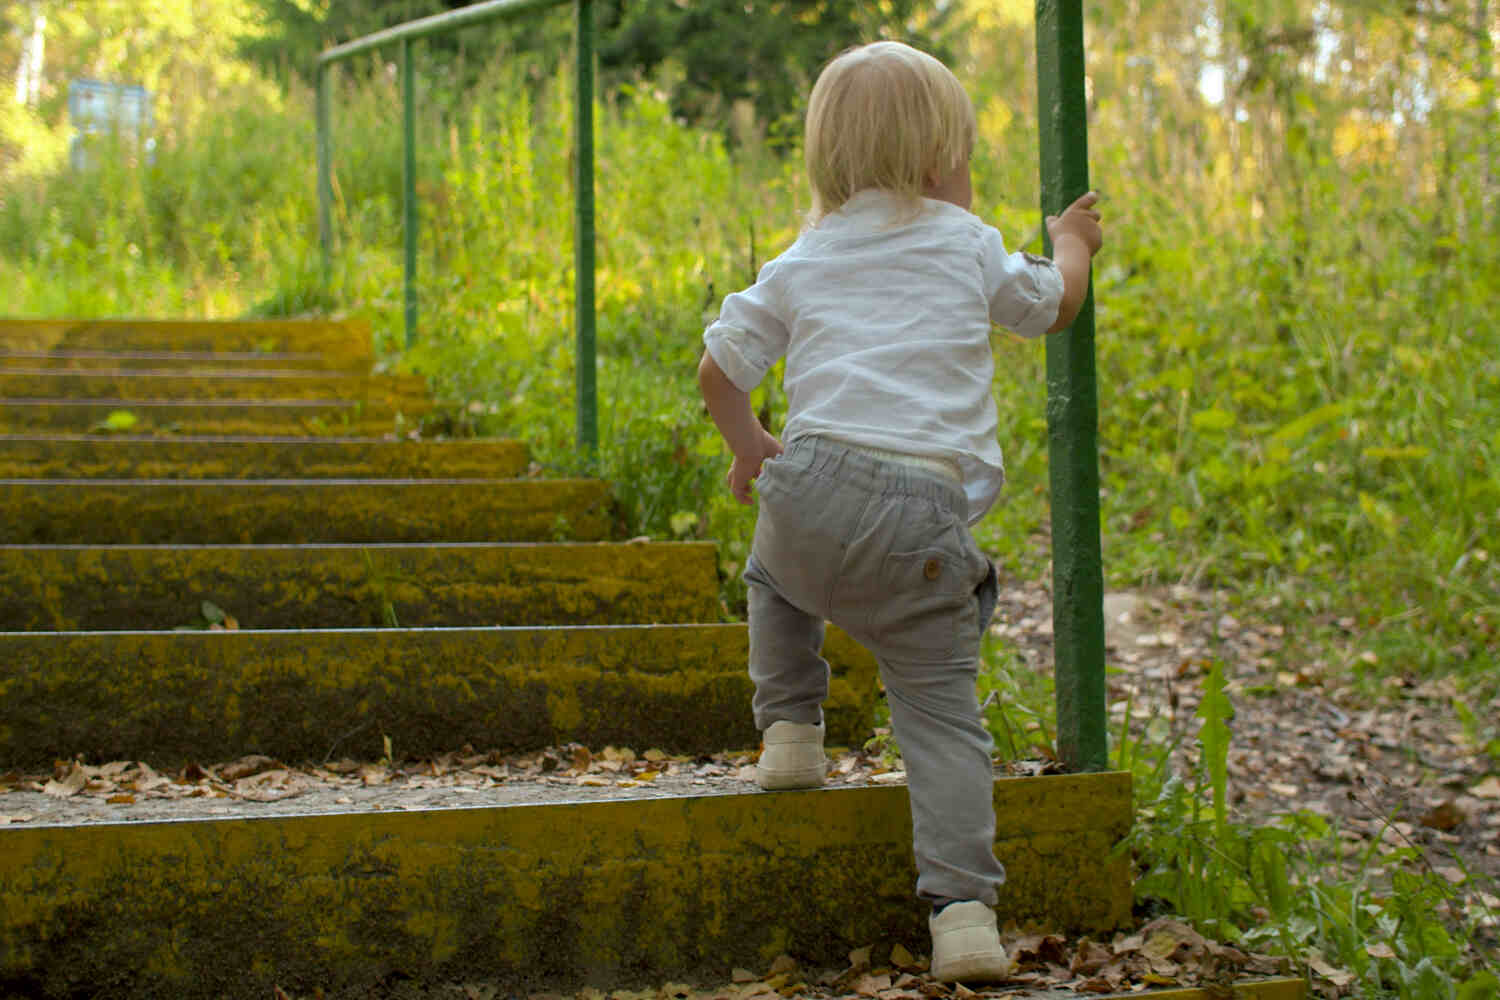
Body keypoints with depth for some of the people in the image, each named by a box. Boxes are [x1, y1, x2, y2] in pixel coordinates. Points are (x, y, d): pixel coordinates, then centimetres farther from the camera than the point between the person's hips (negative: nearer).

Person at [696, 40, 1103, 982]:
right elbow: (1055, 304, 31)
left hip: (817, 481, 2)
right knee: (942, 709, 4)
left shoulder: (801, 263, 19)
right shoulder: (971, 245, 14)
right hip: (929, 515, -1)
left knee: (777, 578, 38)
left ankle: (790, 728, 31)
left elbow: (719, 367, 18)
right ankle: (963, 906, -6)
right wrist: (1072, 242, 51)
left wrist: (747, 442, 35)